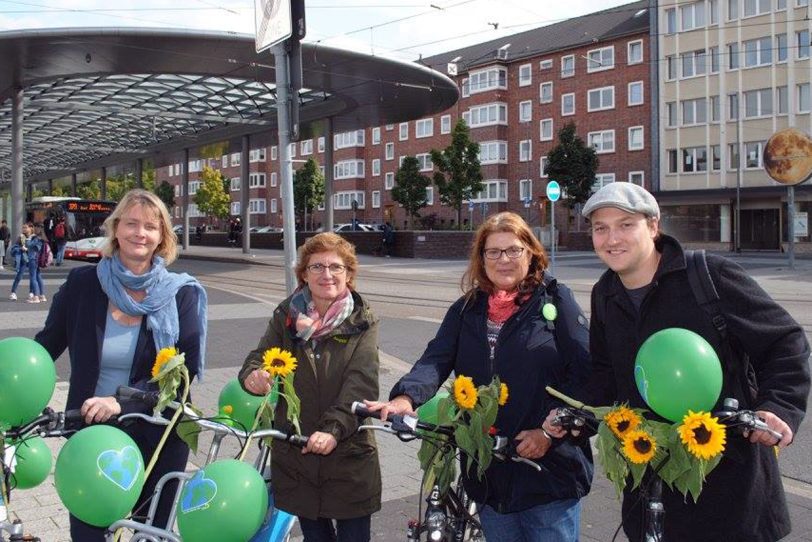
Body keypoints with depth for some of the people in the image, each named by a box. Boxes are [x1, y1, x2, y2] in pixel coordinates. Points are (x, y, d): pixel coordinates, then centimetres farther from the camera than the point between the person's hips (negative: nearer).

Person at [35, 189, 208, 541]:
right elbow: (46, 346, 6)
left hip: (157, 436, 0)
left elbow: (186, 367, -13)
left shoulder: (181, 293, -6)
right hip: (90, 433, 1)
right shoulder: (83, 283, -2)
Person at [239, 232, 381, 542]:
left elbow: (361, 386, -15)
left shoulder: (363, 323, -4)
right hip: (295, 457, 3)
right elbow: (260, 356, -1)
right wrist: (252, 376, -26)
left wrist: (333, 429, -30)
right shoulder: (286, 317, 5)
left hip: (349, 459, -2)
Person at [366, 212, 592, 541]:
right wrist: (407, 397, -26)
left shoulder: (555, 300, -2)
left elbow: (584, 371, -8)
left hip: (551, 466, -3)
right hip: (489, 474, 4)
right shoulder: (466, 310, 8)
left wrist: (550, 430, -17)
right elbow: (436, 359, -7)